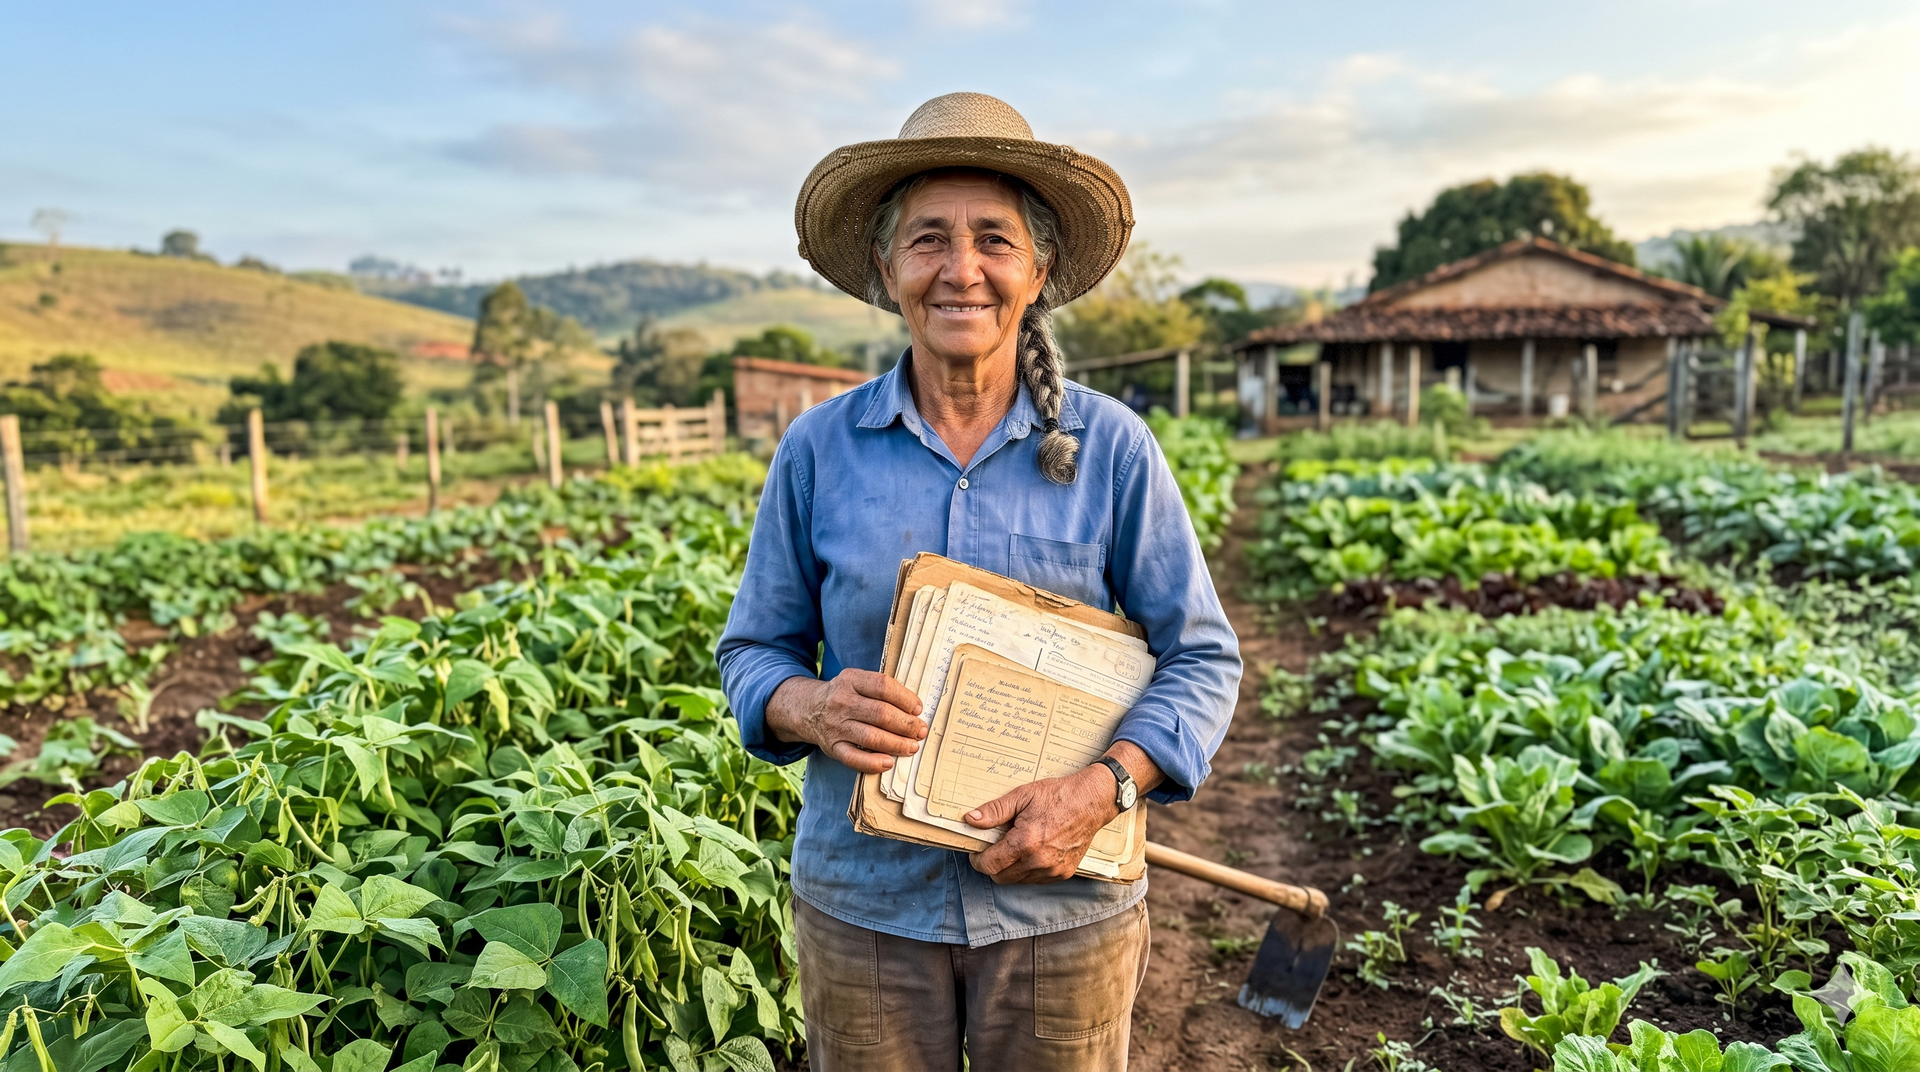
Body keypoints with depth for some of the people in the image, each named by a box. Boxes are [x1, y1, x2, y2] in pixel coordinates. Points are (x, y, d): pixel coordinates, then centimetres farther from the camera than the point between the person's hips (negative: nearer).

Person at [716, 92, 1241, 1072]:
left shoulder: (1112, 449, -7)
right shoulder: (819, 449, -4)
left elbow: (1202, 658, -2)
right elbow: (753, 650, 4)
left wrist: (1104, 790, -18)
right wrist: (812, 708, -18)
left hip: (1062, 906, 0)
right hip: (862, 903, 1)